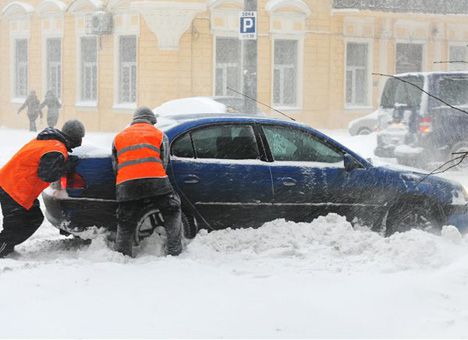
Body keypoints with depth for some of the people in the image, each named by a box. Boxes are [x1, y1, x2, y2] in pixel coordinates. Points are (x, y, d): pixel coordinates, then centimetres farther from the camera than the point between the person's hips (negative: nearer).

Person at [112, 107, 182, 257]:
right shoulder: (159, 135, 19)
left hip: (125, 185, 2)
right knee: (173, 213, 14)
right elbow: (164, 162, 15)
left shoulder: (118, 137, 26)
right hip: (155, 181, -2)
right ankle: (174, 251, 10)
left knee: (125, 226, 9)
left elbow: (115, 166, 23)